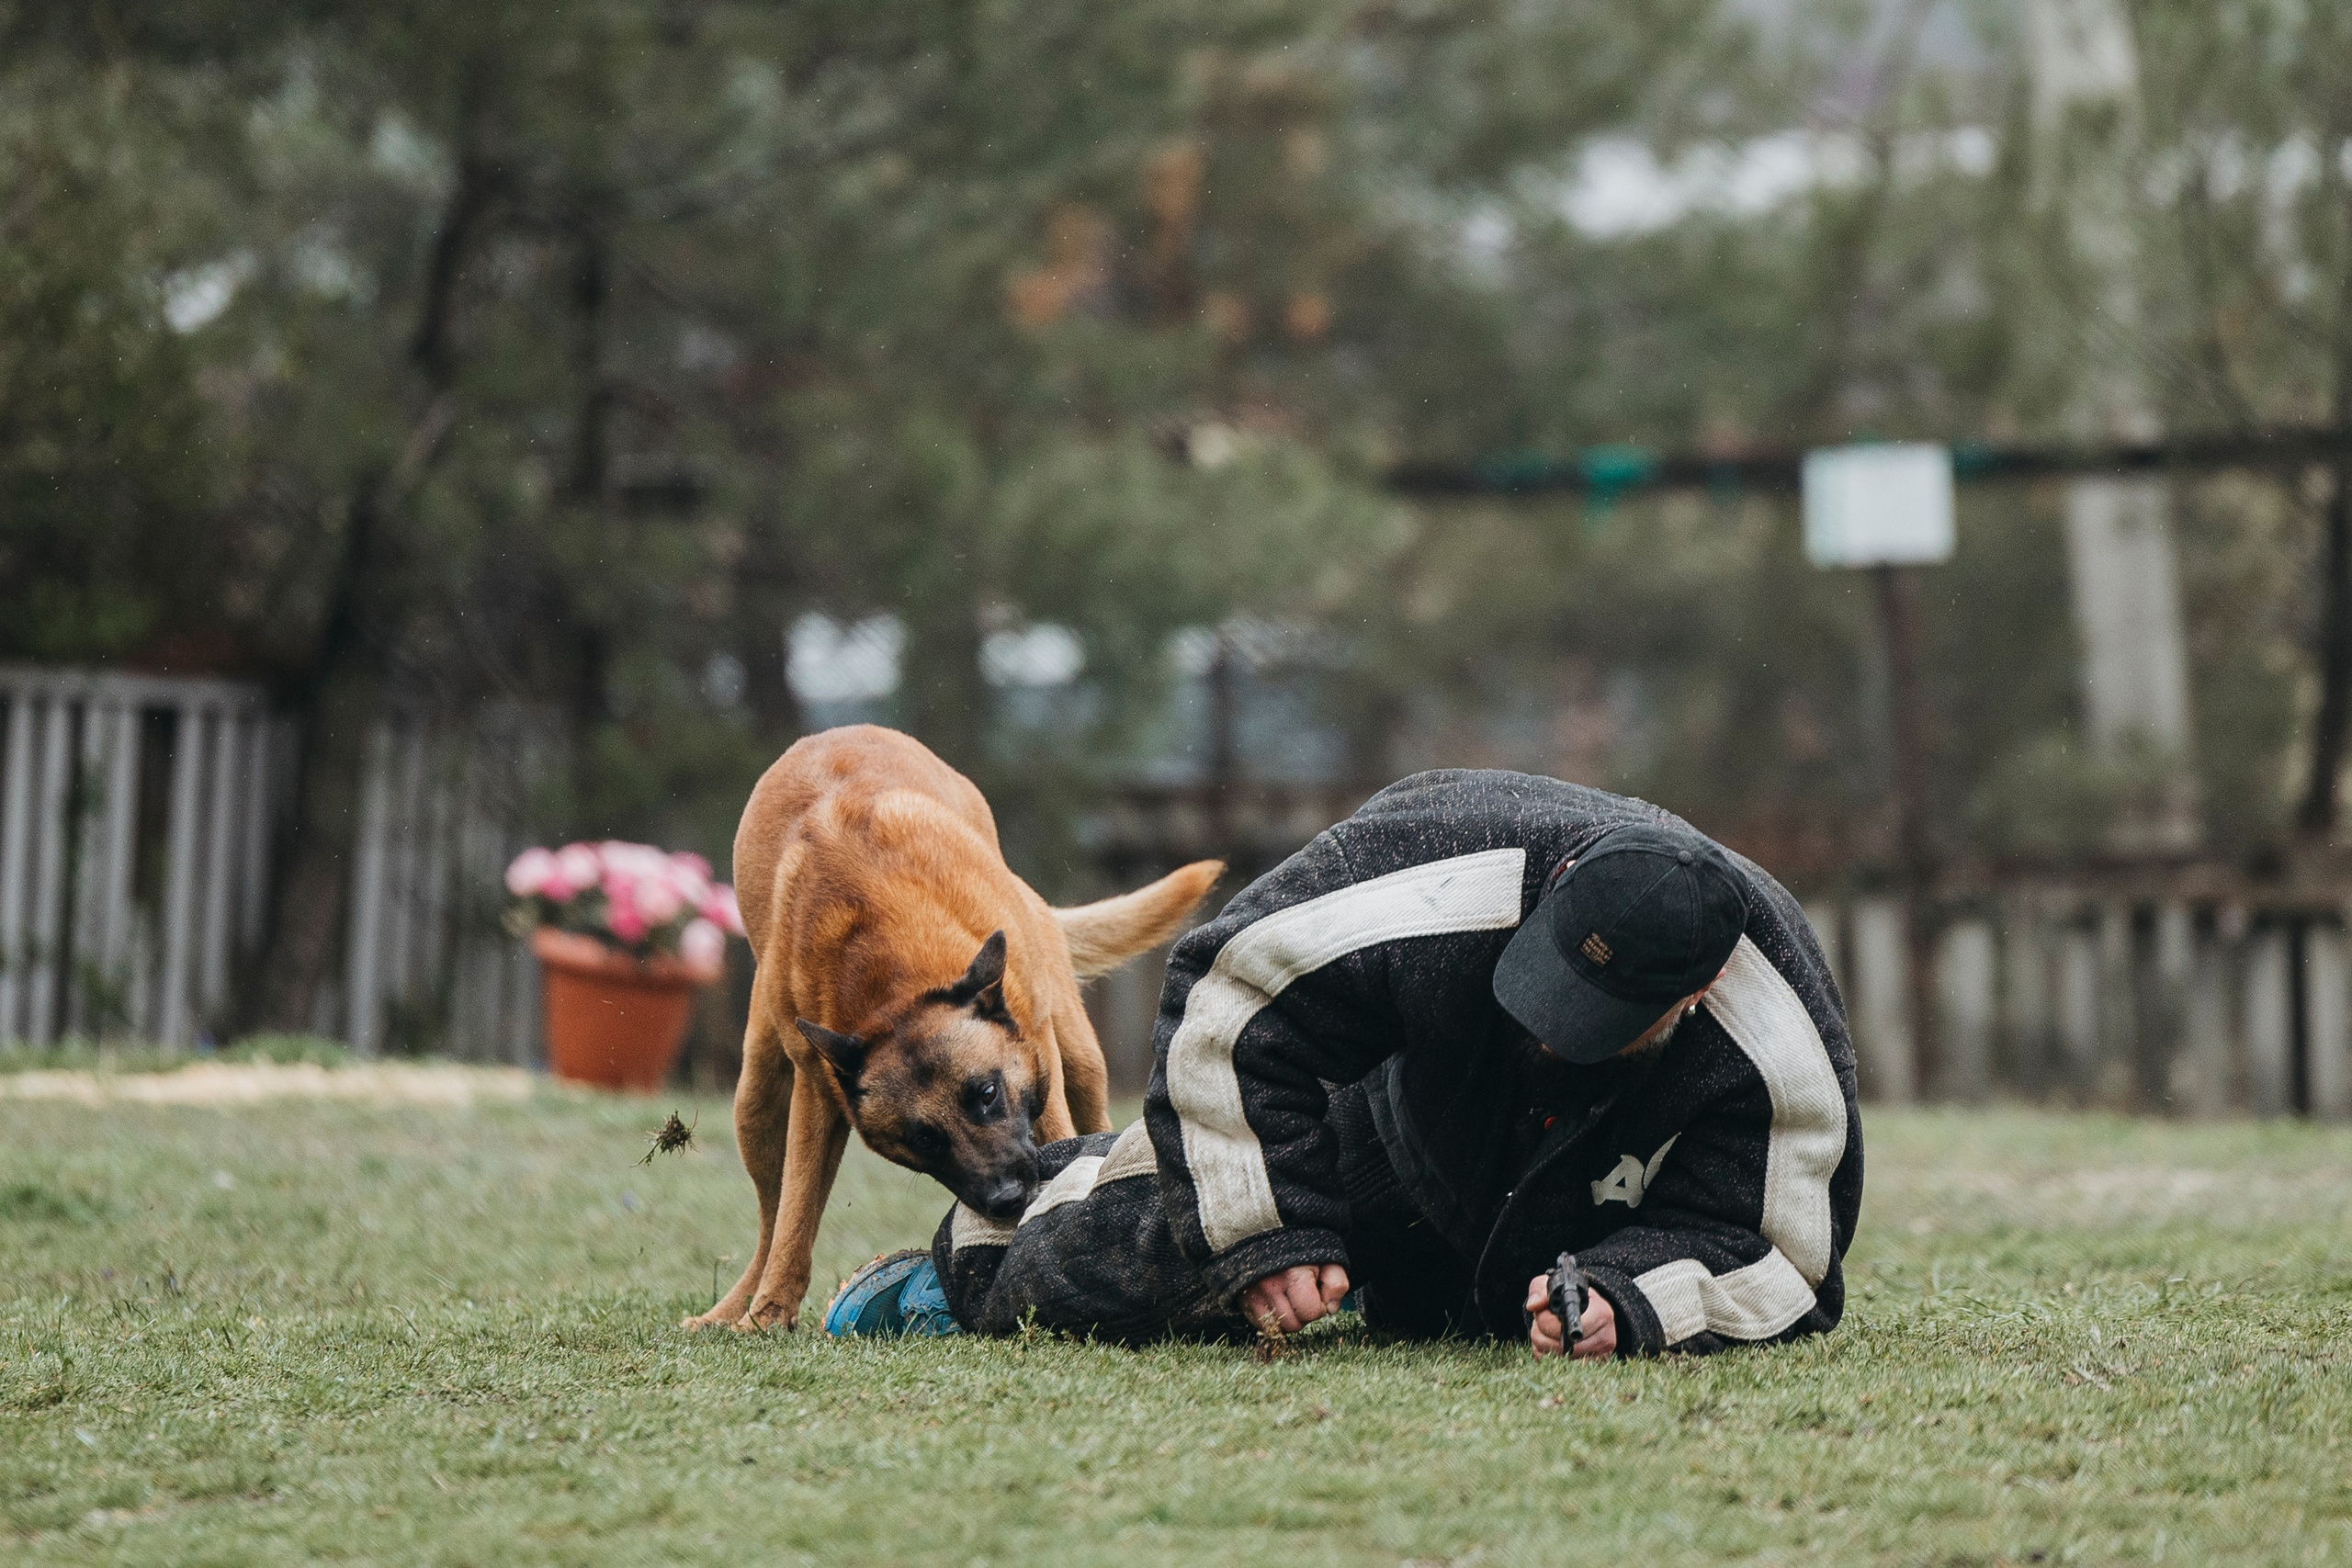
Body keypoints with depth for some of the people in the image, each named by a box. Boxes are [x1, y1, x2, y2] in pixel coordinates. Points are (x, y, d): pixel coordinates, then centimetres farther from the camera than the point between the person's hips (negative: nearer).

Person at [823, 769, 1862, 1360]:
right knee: (1088, 1279, -4)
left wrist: (1621, 1304, -47)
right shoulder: (1439, 882, -38)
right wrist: (1267, 1235, -28)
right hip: (1383, 1129, -1)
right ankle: (975, 1259, 33)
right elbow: (1231, 999, -27)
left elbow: (1750, 1250, -25)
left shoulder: (1777, 1060, -36)